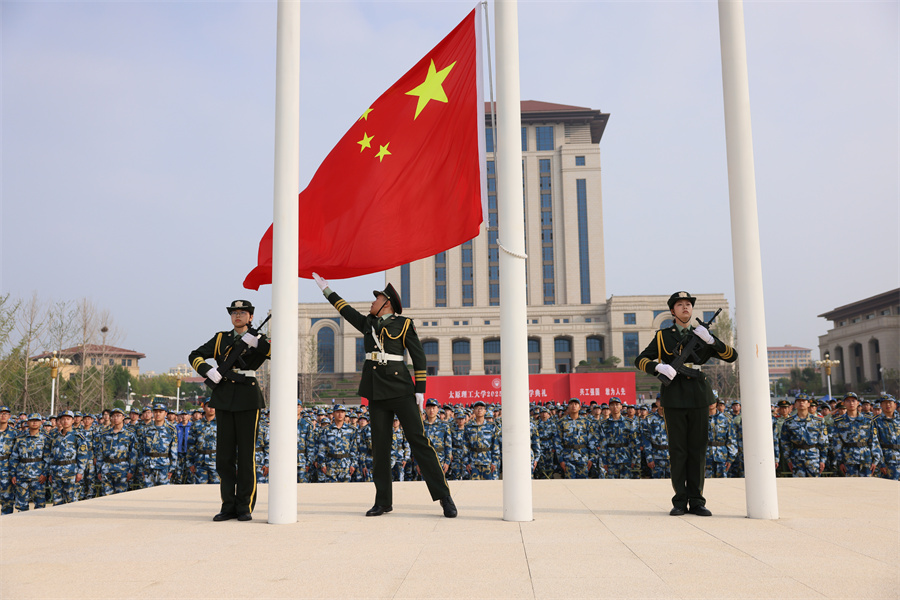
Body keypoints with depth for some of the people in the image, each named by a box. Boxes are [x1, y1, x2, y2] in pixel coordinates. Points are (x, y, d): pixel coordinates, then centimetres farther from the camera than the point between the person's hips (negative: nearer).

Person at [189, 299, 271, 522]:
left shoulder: (258, 341, 6)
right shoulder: (220, 339, 14)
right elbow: (195, 356, 11)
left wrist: (256, 342, -19)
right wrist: (209, 371, -7)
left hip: (248, 399, -3)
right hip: (224, 399, 3)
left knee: (246, 454, -2)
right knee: (224, 454, 4)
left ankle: (245, 507, 6)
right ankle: (228, 506, 12)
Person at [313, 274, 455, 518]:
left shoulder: (403, 324, 1)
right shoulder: (368, 323, 17)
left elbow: (419, 356, 0)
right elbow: (346, 309, 30)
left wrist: (420, 389, -6)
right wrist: (326, 288, 35)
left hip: (400, 388, -5)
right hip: (376, 392, 5)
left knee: (418, 440, -8)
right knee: (379, 445, 5)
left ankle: (444, 497, -6)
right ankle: (383, 501, 13)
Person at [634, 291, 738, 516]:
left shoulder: (702, 335, 12)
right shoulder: (662, 336, 8)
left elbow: (732, 356, 5)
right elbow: (640, 360, 4)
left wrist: (710, 339, -10)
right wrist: (659, 366, -16)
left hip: (698, 399, 2)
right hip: (674, 400, -2)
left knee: (698, 451, 4)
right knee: (677, 451, 1)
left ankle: (696, 501, 11)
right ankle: (680, 501, 7)